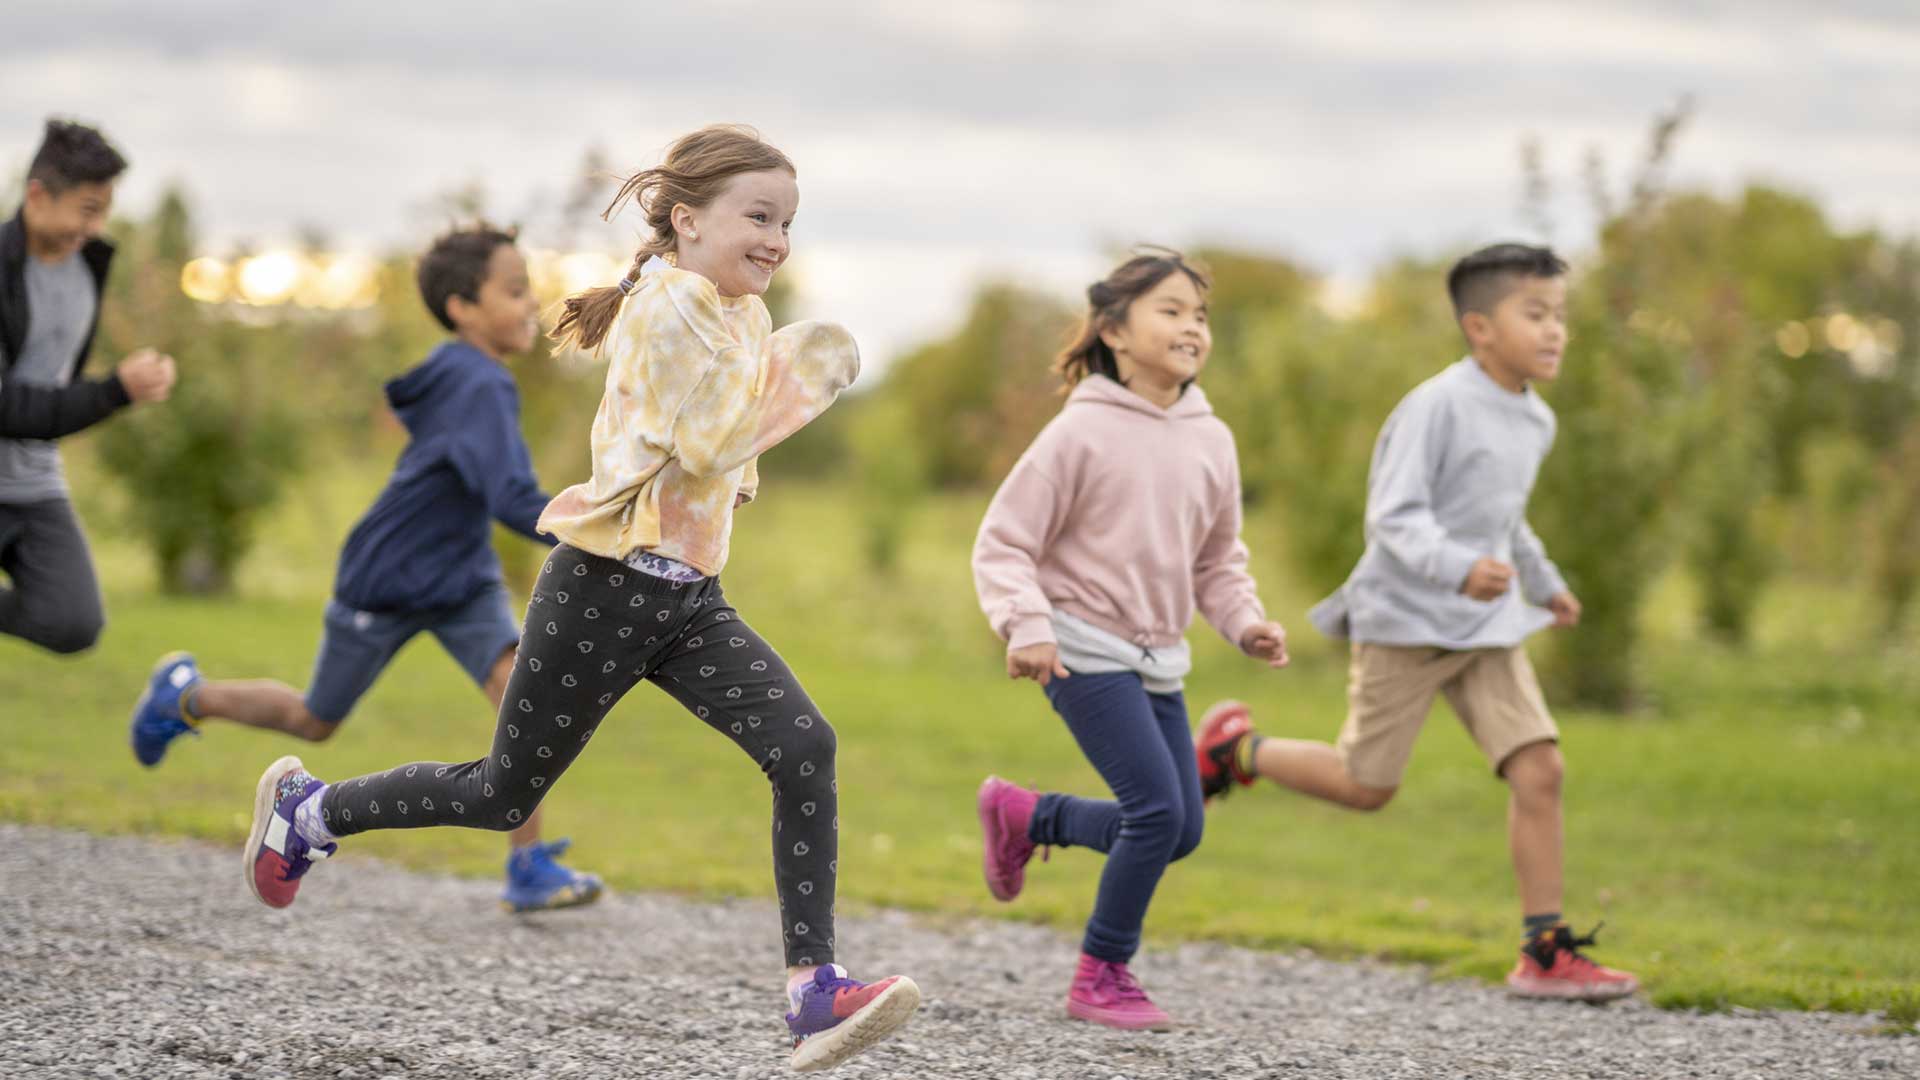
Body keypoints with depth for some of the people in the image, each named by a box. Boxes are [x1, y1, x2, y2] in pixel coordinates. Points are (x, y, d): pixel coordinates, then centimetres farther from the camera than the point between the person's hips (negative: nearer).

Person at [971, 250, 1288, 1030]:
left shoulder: (1212, 441, 6)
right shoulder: (1083, 432, -11)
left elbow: (1217, 561, 17)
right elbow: (1003, 544, -10)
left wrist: (1246, 623, 0)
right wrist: (1025, 625, -24)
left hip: (1159, 661, 7)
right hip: (1086, 650, -7)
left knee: (1179, 831, 7)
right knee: (1158, 809, -15)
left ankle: (1022, 815, 30)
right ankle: (1101, 977, 3)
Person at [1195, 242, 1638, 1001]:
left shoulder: (1535, 421, 10)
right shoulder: (1437, 406, -17)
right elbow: (1395, 516, -22)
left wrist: (1543, 582, 35)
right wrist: (1458, 568, -37)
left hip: (1488, 627, 7)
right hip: (1407, 621, -7)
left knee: (1539, 769, -7)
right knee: (1367, 785, 1)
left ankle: (1544, 953, -3)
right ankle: (1238, 747, 27)